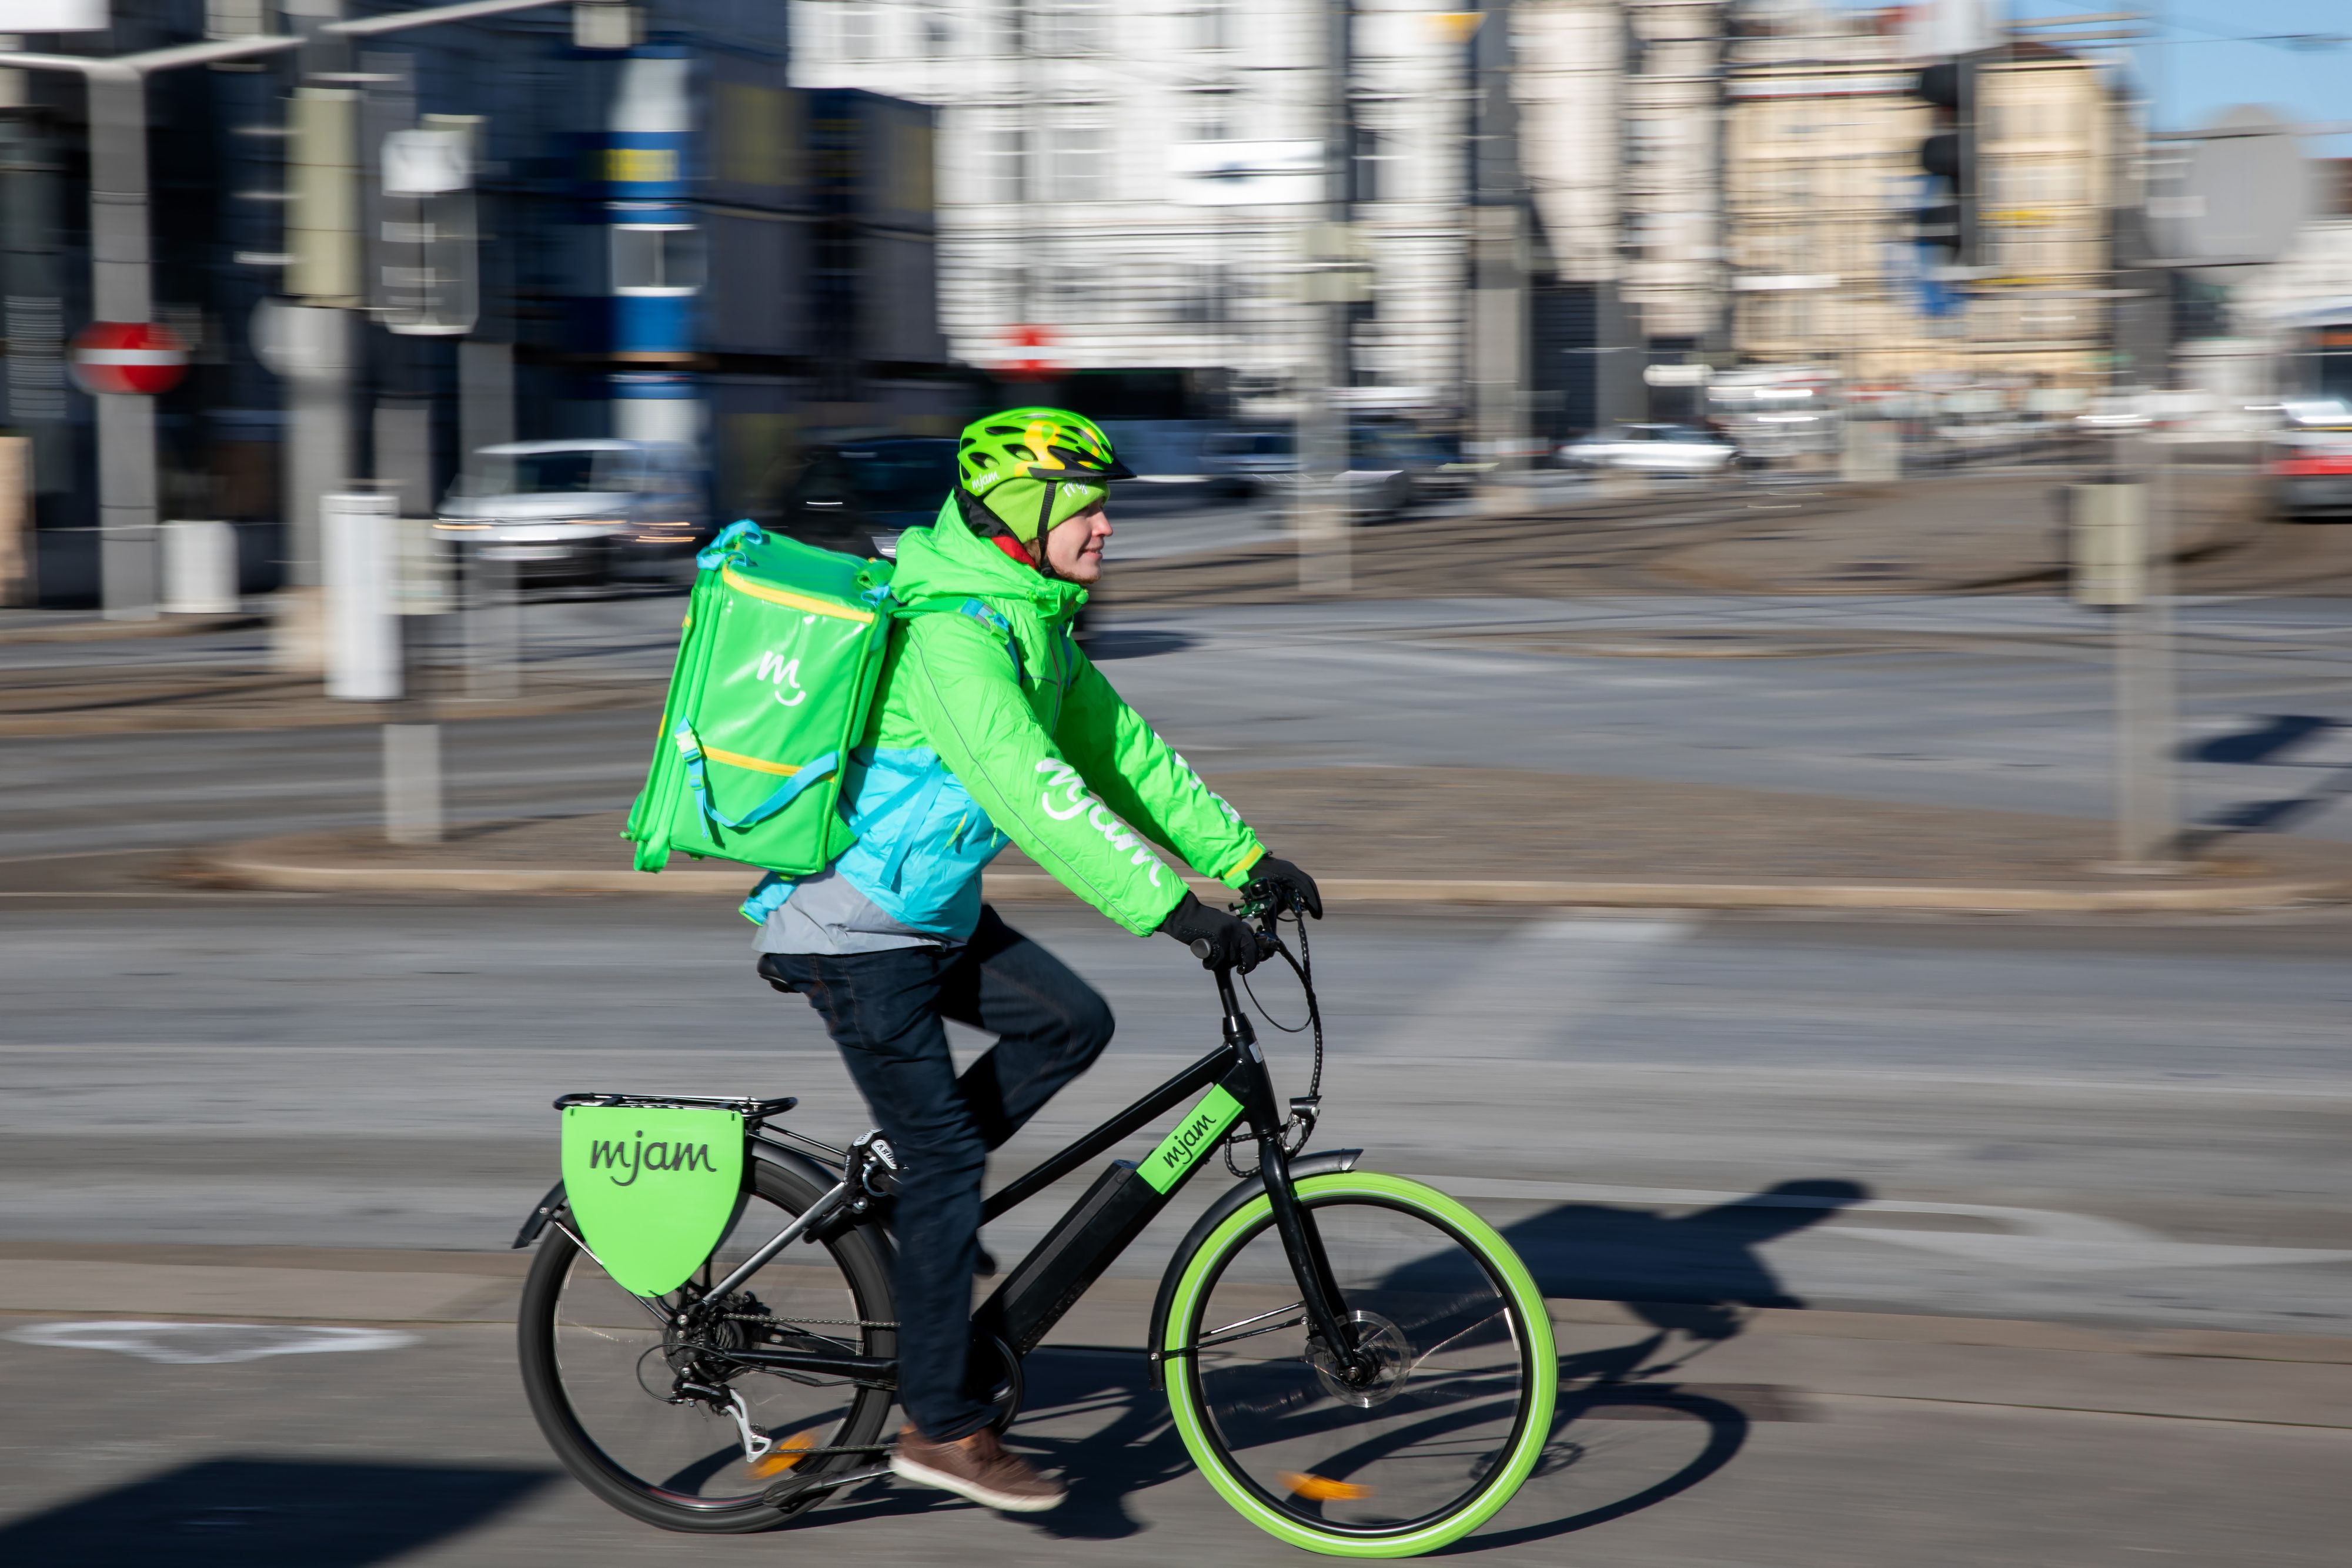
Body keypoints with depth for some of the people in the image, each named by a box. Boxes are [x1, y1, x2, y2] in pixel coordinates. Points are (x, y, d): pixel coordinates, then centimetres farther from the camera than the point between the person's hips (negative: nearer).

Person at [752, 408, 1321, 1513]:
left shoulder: (1030, 619, 7)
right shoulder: (951, 634, -25)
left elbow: (1119, 749, 10)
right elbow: (1034, 794, -34)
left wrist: (1245, 856, 5)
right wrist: (1173, 910, -37)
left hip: (930, 912, 9)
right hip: (855, 929, -9)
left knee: (1069, 1022, 1)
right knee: (944, 1158, -6)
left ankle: (910, 1196, 15)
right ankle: (941, 1428, 2)